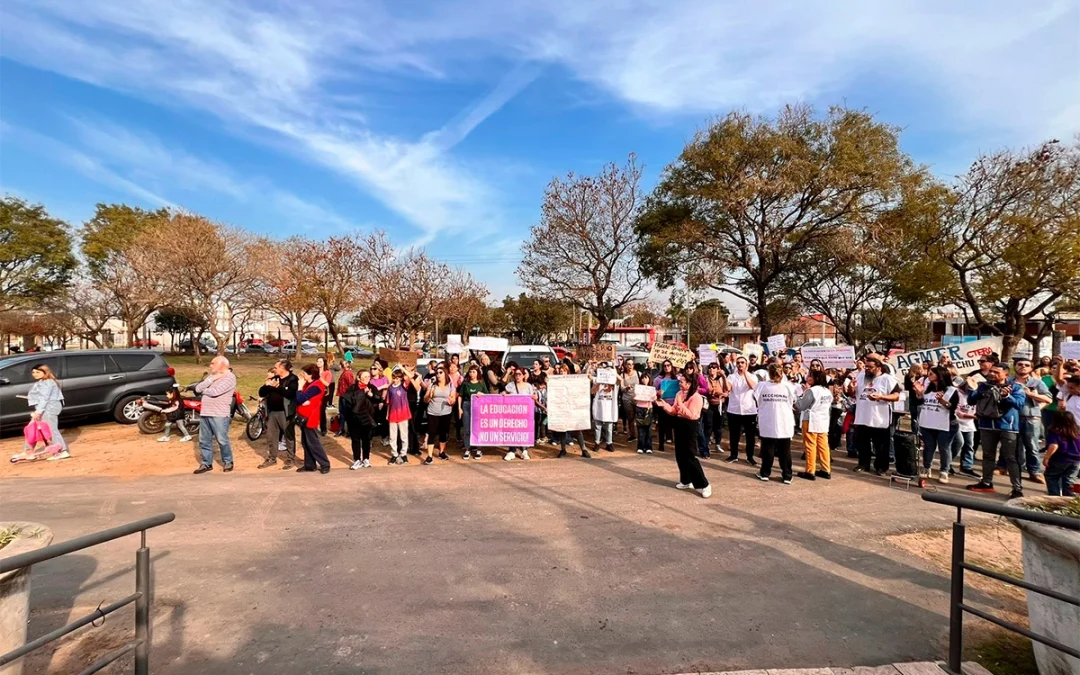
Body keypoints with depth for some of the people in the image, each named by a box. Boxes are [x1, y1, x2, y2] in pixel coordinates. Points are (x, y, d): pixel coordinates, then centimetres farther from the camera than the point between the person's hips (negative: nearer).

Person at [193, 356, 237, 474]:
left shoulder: (229, 377, -9)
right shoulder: (212, 376, 17)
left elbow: (215, 392, -19)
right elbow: (197, 388, 6)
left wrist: (203, 390, 2)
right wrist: (211, 379, -5)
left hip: (219, 415, -8)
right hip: (204, 413, 8)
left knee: (222, 441, -1)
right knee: (204, 441, 12)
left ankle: (227, 462, 16)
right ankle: (207, 463, 24)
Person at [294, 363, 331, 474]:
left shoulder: (315, 386, -19)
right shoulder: (309, 384, 10)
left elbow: (300, 399, -23)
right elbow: (299, 399, 5)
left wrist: (300, 386, -12)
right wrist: (303, 401, -17)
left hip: (309, 418, -9)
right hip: (304, 417, 9)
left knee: (313, 443, -4)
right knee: (305, 443, 13)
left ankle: (325, 465, 4)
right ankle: (309, 465, 21)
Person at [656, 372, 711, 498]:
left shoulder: (696, 397, -17)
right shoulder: (679, 394, 8)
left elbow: (691, 415, -24)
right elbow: (674, 412, 10)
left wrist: (680, 404, -24)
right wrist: (664, 405, -5)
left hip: (689, 427, -8)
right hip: (679, 425, 8)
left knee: (689, 457, -8)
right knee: (680, 455, 13)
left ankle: (704, 485, 0)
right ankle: (686, 481, 26)